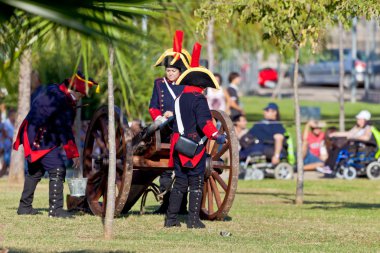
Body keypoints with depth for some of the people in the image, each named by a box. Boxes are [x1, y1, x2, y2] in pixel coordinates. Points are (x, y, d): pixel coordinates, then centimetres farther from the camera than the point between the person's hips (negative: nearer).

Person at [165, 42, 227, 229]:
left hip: (179, 148, 7)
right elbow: (204, 121, -25)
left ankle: (171, 218, 13)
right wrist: (216, 135, -30)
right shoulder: (198, 99, -13)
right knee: (196, 184, -1)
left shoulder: (180, 98, 11)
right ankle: (193, 220, -3)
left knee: (180, 183, 13)